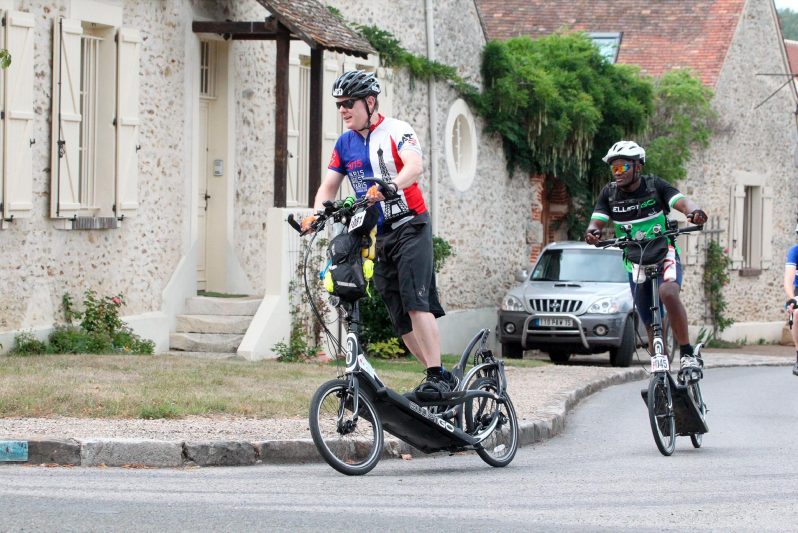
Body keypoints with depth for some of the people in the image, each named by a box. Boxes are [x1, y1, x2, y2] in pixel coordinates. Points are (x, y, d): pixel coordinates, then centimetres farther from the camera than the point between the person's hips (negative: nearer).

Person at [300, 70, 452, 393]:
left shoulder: (396, 131, -8)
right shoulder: (345, 144, 11)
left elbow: (415, 166, -26)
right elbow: (328, 187, 12)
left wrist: (389, 187, -46)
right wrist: (316, 215, -8)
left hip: (409, 227, -6)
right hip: (375, 236, 6)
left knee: (415, 302, -20)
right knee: (399, 317, 1)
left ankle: (437, 376, -20)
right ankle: (438, 378, 7)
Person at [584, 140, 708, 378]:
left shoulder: (655, 186, -10)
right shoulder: (609, 193, -2)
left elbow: (682, 202, -23)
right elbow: (596, 222, -8)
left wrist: (694, 211, -47)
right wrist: (592, 232, -34)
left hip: (665, 256, -4)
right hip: (635, 264, 4)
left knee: (668, 293, -35)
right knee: (652, 327, 5)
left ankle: (688, 354, -30)